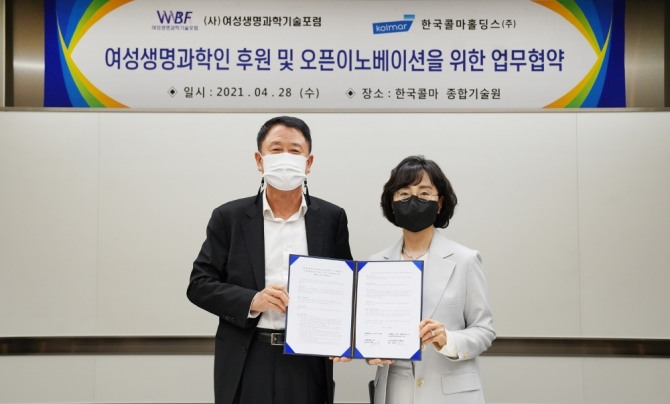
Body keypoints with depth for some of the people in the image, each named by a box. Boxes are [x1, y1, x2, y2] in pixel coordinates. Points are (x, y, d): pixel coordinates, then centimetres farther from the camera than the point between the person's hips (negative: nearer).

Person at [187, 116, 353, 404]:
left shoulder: (332, 218, 4)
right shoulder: (229, 217, 2)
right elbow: (199, 285, 0)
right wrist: (251, 301, -15)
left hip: (309, 364, 1)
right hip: (246, 365, 0)